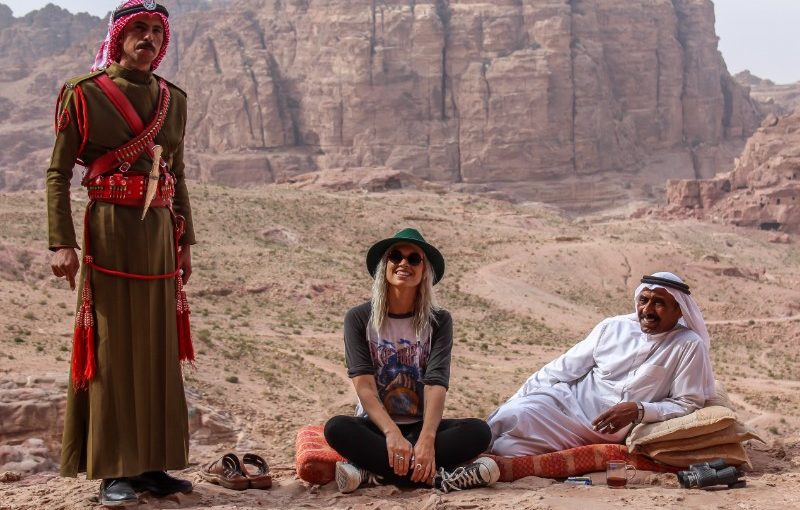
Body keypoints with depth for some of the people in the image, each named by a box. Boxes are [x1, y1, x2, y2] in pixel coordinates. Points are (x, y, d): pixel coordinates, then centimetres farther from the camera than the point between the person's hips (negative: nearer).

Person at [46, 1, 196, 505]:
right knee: (111, 348, -1)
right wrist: (62, 243, -12)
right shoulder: (85, 93, -3)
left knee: (159, 348, 7)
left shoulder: (173, 99, 12)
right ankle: (113, 469, 6)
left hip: (160, 233, 5)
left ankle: (152, 463, 16)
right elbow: (58, 173, -4)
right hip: (109, 232, -5)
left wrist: (186, 241, 15)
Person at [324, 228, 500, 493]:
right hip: (376, 426, -1)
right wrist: (392, 434, -31)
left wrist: (426, 440, -31)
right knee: (337, 427, -33)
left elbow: (436, 384, -13)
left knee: (478, 431, -27)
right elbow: (364, 384, -13)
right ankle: (437, 477, -34)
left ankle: (373, 471, -30)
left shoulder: (438, 321, 1)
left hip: (421, 425, 1)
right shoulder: (359, 319, -2)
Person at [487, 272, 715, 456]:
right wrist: (514, 401, 2)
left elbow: (687, 403, -3)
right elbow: (564, 368, 9)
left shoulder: (689, 346, -4)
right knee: (508, 416, -26)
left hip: (608, 431, -4)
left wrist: (638, 410, -19)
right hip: (567, 399, 4)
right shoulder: (612, 327, 7)